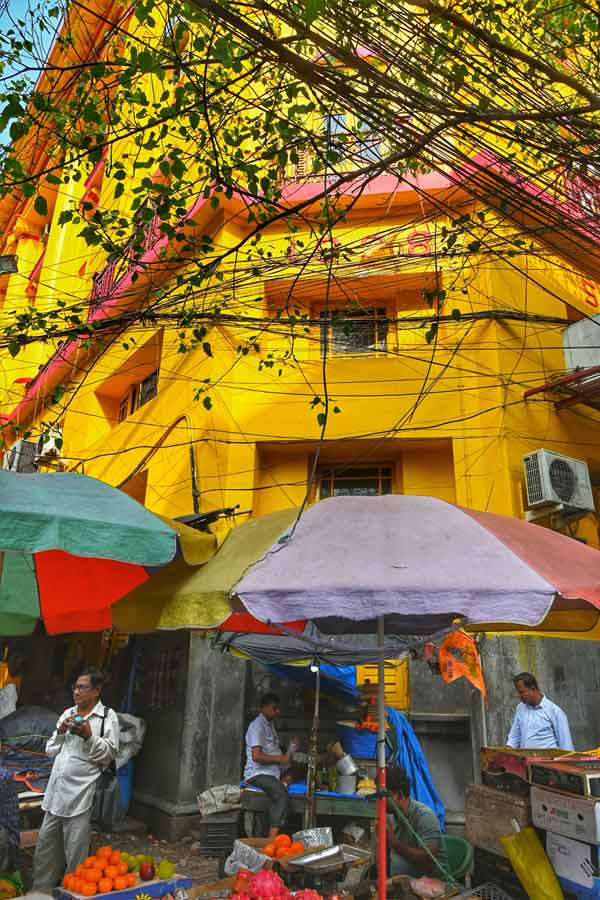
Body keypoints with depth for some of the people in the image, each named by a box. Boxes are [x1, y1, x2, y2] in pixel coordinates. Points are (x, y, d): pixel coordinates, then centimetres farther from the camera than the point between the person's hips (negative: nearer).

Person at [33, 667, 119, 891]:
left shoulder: (108, 717, -5)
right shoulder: (67, 714, 12)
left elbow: (108, 755, -7)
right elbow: (50, 750, 17)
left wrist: (89, 736, -20)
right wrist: (60, 732, -3)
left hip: (81, 792, -5)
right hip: (56, 789, 6)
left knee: (75, 848, 3)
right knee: (46, 842, 14)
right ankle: (41, 889, 33)